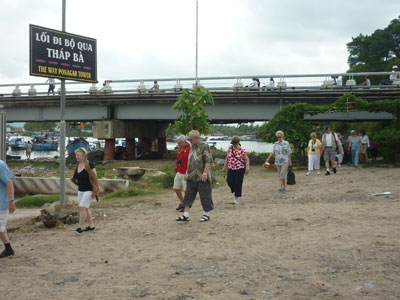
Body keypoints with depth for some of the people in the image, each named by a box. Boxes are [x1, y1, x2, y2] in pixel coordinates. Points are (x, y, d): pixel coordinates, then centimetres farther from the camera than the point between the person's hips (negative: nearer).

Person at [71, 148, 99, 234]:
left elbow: (95, 178, -12)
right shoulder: (77, 165, 8)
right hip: (80, 190, 8)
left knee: (82, 207, -12)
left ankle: (81, 227, -5)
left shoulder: (89, 165, -13)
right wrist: (73, 179, 2)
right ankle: (91, 226, 22)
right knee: (85, 209, 11)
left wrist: (95, 191, -15)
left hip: (88, 190, -8)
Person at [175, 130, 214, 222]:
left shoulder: (204, 146, -10)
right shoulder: (192, 147, 14)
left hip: (202, 177, -8)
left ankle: (206, 214, 14)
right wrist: (188, 172, 20)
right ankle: (185, 215, 5)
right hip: (192, 177, 8)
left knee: (205, 195, 2)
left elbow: (208, 161, -16)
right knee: (188, 195, 4)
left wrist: (205, 173, -22)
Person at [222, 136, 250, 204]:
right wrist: (224, 167, 14)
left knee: (238, 183, -2)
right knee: (230, 181, -3)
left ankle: (236, 198, 6)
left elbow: (247, 159, -8)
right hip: (231, 169, 4)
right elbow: (227, 158, 15)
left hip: (240, 169, -4)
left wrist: (247, 168, -19)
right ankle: (235, 191, 29)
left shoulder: (242, 150, -9)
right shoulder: (229, 149, 5)